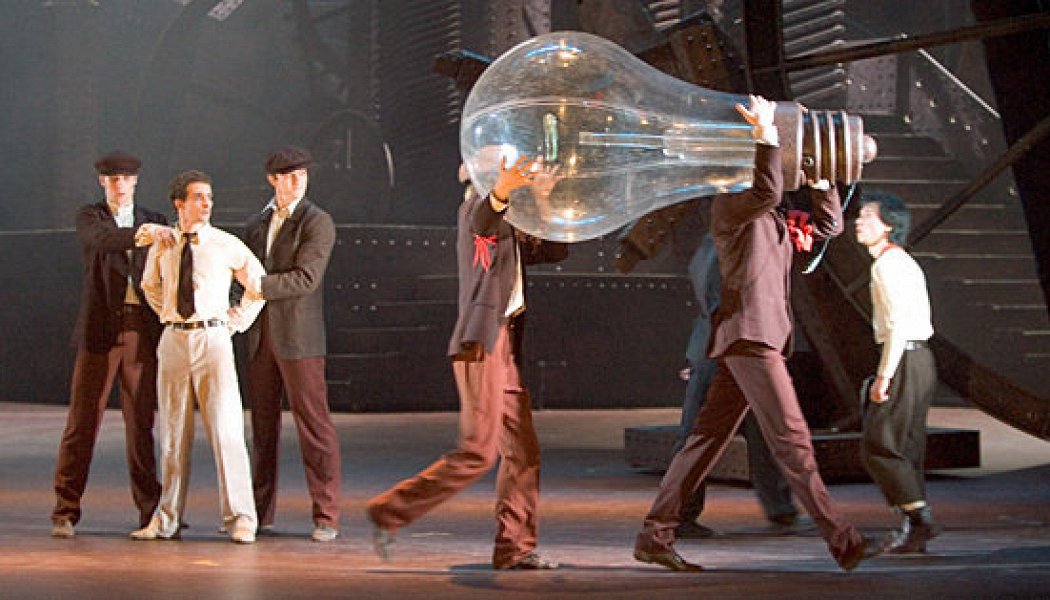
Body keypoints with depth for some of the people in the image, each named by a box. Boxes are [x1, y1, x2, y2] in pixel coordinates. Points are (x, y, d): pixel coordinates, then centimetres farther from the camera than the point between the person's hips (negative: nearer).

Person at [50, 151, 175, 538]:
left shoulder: (153, 222, 14)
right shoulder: (89, 217, 6)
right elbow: (100, 241, -17)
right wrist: (139, 234, -34)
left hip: (143, 331, 2)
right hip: (100, 330, -2)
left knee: (142, 422, 3)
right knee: (82, 421, -2)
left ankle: (149, 507, 9)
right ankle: (65, 511, 3)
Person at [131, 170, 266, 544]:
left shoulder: (227, 245, -1)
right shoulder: (161, 245, 7)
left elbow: (257, 285, 11)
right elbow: (150, 285, 27)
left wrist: (235, 323, 5)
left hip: (214, 338, -3)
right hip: (173, 341, 3)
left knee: (225, 429, -8)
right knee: (173, 433, 8)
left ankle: (240, 518, -3)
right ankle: (166, 520, 16)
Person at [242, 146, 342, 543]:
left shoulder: (317, 222, -4)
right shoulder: (257, 225, 17)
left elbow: (306, 278, -15)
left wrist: (257, 285, -18)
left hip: (298, 336, -6)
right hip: (260, 336, 6)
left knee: (314, 426, -7)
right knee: (263, 425, 10)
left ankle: (326, 517, -5)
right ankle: (261, 512, 18)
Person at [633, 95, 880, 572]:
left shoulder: (775, 218, 24)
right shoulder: (729, 202, -4)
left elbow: (828, 223, 26)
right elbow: (765, 191, -26)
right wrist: (766, 135, -19)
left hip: (765, 334, 10)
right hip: (748, 334, -10)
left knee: (708, 438, 8)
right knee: (791, 436, -12)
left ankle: (654, 536, 9)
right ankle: (841, 541, -14)